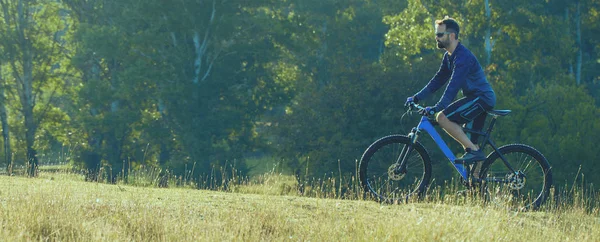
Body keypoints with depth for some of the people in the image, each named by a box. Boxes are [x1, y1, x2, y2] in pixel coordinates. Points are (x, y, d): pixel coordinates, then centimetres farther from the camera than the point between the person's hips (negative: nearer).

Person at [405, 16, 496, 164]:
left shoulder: (463, 56, -20)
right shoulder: (449, 56, 12)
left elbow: (453, 86, -29)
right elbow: (438, 80, 15)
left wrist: (436, 108, -36)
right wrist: (416, 98, 6)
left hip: (482, 98, -10)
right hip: (476, 98, 10)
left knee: (443, 118, -20)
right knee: (469, 143, 8)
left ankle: (474, 151, -18)